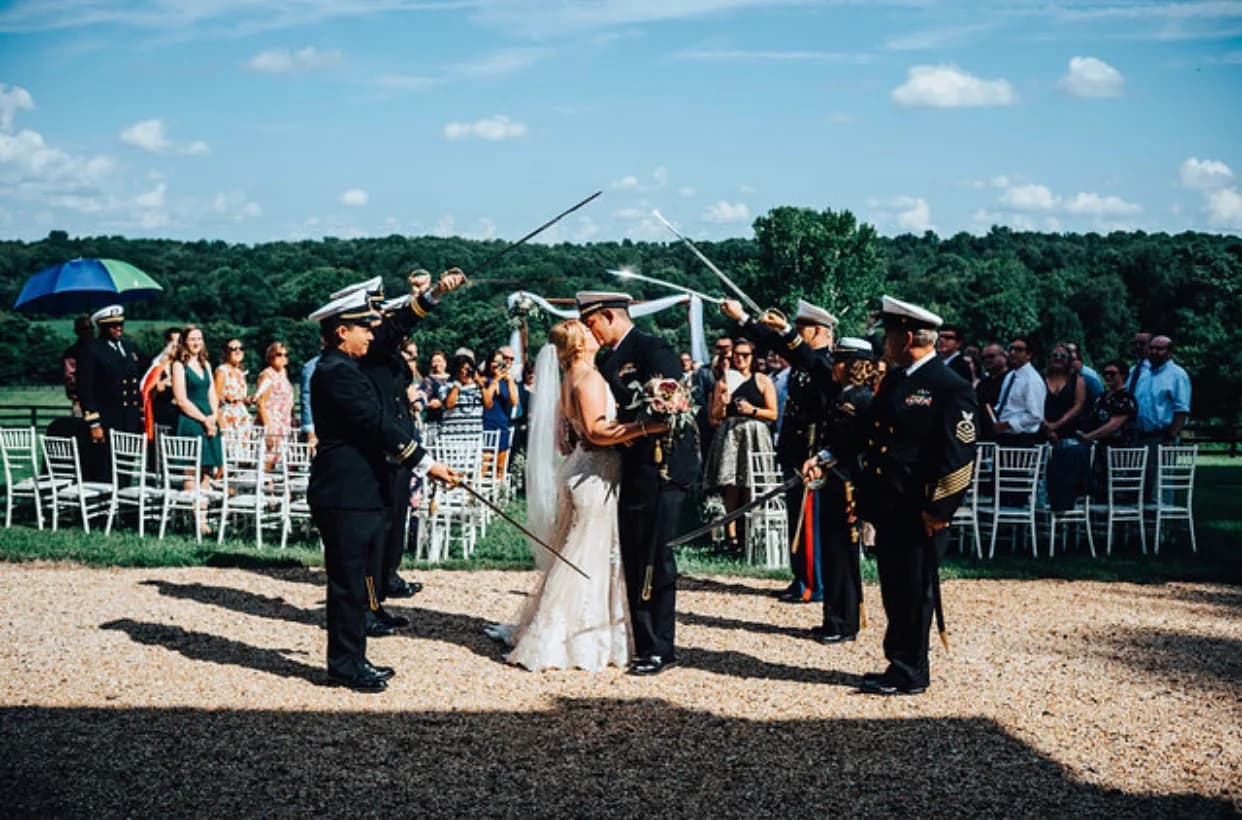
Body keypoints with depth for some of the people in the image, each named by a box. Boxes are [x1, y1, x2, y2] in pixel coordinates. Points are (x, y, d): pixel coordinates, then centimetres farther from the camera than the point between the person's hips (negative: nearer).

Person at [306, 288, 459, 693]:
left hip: (356, 494, 11)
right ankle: (346, 665, 5)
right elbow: (379, 427, -20)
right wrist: (427, 465, -18)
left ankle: (351, 659, 24)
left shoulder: (340, 369, 16)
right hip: (348, 496, -11)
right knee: (351, 581, -3)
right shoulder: (337, 373, -17)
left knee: (355, 581, 15)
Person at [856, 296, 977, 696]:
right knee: (894, 593, 14)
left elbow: (960, 456, -14)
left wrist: (937, 510, -16)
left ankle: (909, 674, 10)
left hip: (918, 517, -8)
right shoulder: (893, 380, 14)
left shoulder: (950, 388, -11)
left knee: (914, 595, 0)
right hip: (887, 511, 8)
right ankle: (900, 664, 24)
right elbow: (869, 437, 22)